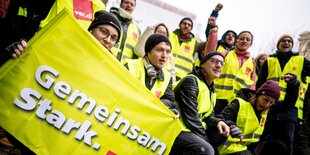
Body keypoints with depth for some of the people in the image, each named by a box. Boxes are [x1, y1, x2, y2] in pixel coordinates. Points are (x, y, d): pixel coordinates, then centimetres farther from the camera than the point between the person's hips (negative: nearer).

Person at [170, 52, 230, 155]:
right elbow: (191, 118, -20)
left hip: (192, 131, 10)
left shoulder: (211, 89, 16)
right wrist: (206, 141, -13)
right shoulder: (191, 81, -14)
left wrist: (217, 122, -5)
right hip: (177, 130, -10)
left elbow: (207, 116, 17)